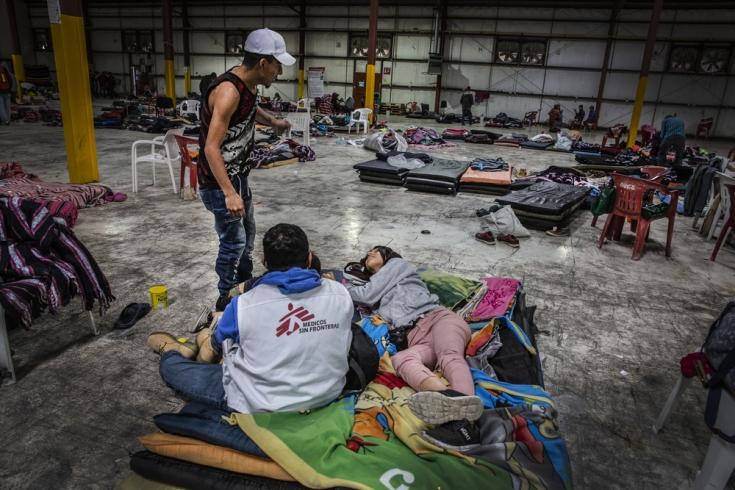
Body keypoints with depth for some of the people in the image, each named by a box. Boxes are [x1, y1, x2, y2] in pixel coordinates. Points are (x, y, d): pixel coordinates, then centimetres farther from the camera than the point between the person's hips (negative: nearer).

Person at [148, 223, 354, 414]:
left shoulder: (243, 305, -19)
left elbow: (218, 345, 3)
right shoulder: (341, 294, -12)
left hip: (261, 407, -3)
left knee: (171, 366, 18)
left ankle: (170, 353, 49)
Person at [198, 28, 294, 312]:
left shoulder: (248, 85, 1)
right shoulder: (228, 92, -28)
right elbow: (211, 148, -32)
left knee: (248, 231, 21)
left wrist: (273, 122, 14)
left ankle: (245, 285, 42)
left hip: (237, 174, 10)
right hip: (219, 181, -10)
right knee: (234, 241, -2)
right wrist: (229, 193, -38)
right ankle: (225, 300, 18)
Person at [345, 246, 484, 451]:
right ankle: (450, 399, -67)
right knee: (400, 359, -34)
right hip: (416, 339, 2)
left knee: (448, 356, -36)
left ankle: (464, 420, -66)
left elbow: (367, 295, 15)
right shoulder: (376, 293, 40)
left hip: (437, 317, -2)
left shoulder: (398, 263, 24)